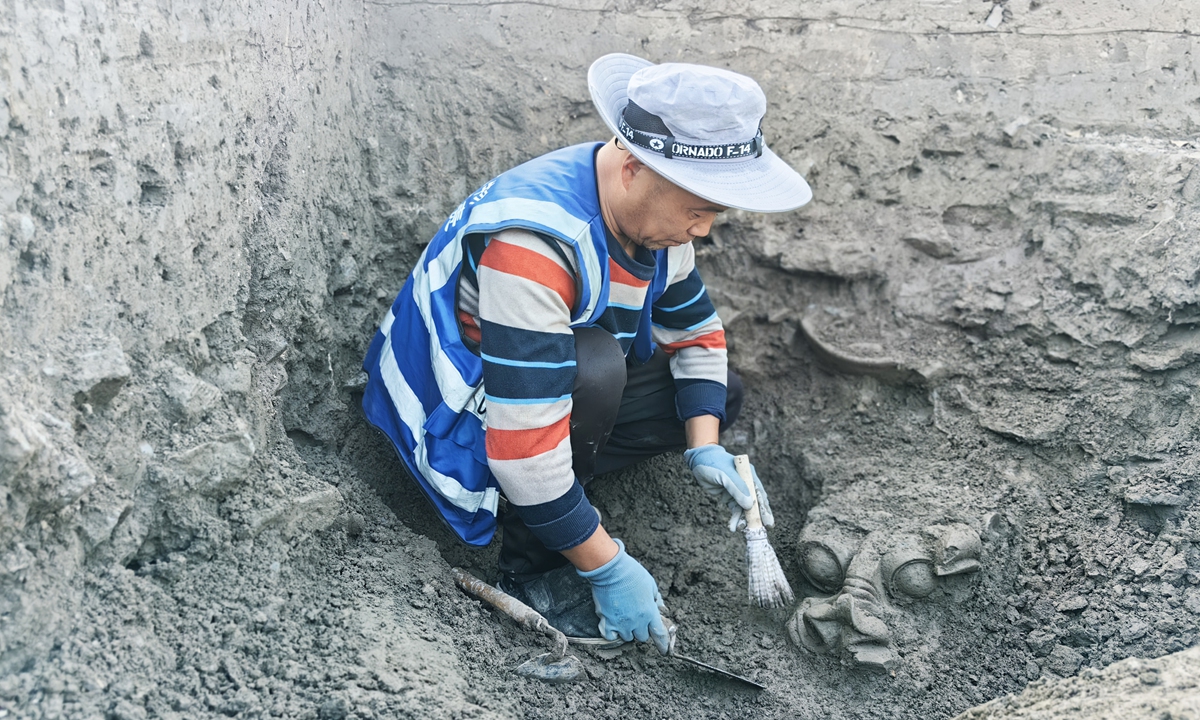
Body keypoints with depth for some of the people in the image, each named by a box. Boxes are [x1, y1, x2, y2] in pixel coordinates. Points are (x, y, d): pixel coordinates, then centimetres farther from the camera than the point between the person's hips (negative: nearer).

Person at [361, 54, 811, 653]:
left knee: (719, 396, -1)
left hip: (557, 374, 8)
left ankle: (551, 486, -2)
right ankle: (531, 564, -17)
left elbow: (695, 332, 5)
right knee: (593, 369, -36)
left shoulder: (654, 210, -10)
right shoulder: (532, 242, -37)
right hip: (453, 402, -8)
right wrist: (606, 566, -30)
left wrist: (704, 449, -10)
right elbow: (522, 444, -38)